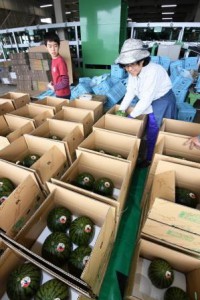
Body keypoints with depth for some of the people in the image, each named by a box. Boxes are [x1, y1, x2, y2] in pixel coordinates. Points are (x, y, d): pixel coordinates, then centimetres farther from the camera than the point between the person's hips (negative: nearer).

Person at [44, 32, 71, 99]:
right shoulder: (53, 60, 5)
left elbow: (65, 82, -23)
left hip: (63, 94, -8)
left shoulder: (60, 61, -19)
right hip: (58, 93, 8)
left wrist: (54, 87, -14)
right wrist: (52, 83, 0)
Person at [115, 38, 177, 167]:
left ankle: (150, 160, 23)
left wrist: (131, 116, -22)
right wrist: (120, 110, -8)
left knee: (154, 135, 1)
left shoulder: (152, 71, -30)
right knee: (147, 131, 15)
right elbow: (130, 93, -3)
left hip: (161, 104, -7)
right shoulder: (133, 72, -6)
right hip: (148, 103, 7)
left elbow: (146, 100, -31)